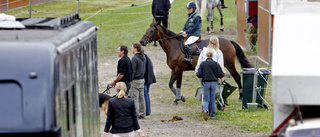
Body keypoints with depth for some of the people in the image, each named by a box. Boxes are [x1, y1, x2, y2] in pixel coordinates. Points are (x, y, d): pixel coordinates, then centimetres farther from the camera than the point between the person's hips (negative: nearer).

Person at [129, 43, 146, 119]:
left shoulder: (134, 58, -15)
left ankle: (135, 114, -6)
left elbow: (133, 71, -17)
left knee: (134, 98, -5)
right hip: (142, 79, 9)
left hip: (136, 80, -9)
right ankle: (142, 114, 14)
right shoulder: (143, 58, 12)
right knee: (141, 97, 11)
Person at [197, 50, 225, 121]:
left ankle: (205, 110, -26)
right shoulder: (216, 64, -3)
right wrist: (222, 78, 18)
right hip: (214, 83, 0)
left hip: (206, 83, 0)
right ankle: (212, 115, 14)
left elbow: (199, 75, -7)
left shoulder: (203, 64, -3)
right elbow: (221, 74, -4)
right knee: (212, 99, 12)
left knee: (206, 99, 3)